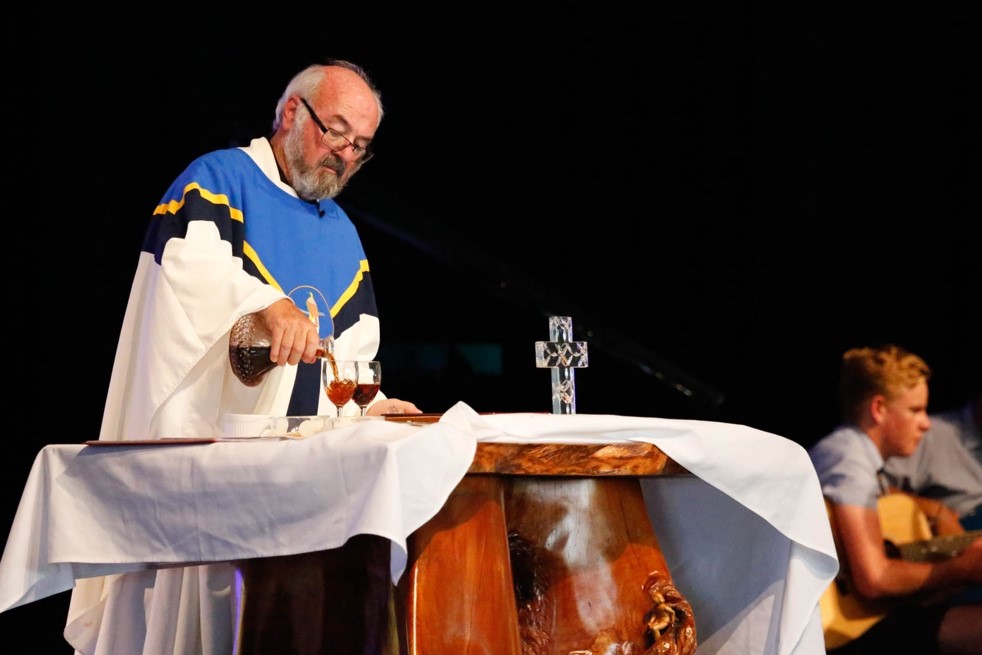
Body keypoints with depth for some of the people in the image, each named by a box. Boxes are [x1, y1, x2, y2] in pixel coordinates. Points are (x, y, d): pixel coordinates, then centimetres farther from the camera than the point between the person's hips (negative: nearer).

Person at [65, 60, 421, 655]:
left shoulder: (343, 234, 21)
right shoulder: (219, 179, -1)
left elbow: (354, 340, 21)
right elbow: (195, 264, -21)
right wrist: (269, 304, -38)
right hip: (200, 438, -6)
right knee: (194, 598, -10)